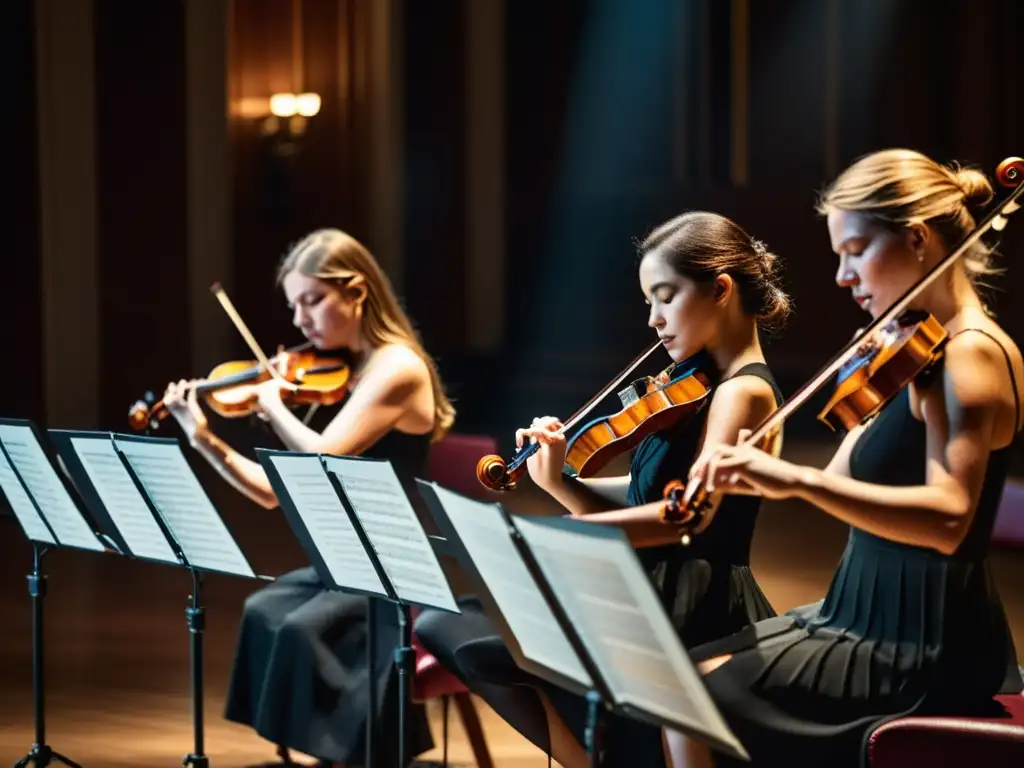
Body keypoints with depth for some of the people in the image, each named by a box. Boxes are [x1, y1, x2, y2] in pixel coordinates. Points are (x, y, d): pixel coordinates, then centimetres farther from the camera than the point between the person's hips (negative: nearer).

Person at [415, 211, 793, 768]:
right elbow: (638, 501, 12)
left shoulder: (744, 392, -12)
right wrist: (558, 484, -6)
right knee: (441, 624, 5)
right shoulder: (697, 387, 16)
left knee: (476, 644, -18)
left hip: (687, 615, -10)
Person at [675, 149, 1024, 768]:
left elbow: (946, 517, -33)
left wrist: (797, 479, -39)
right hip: (879, 619, 10)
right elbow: (847, 483, 10)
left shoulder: (970, 355, -17)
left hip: (923, 650, -10)